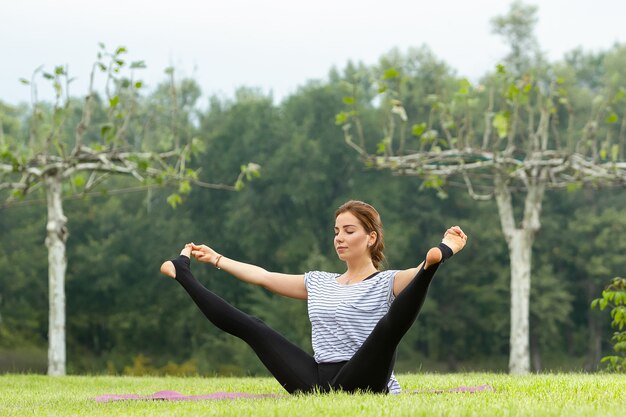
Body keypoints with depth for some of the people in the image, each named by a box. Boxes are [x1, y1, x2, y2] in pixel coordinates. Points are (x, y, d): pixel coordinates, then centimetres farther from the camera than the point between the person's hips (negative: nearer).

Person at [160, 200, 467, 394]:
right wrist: (216, 259, 30)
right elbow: (264, 277, 27)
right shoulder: (319, 283, 20)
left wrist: (442, 254, -42)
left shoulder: (387, 283, 1)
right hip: (317, 384, 6)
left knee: (391, 325, -35)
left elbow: (419, 274, -20)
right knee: (249, 328, 5)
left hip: (361, 385, -6)